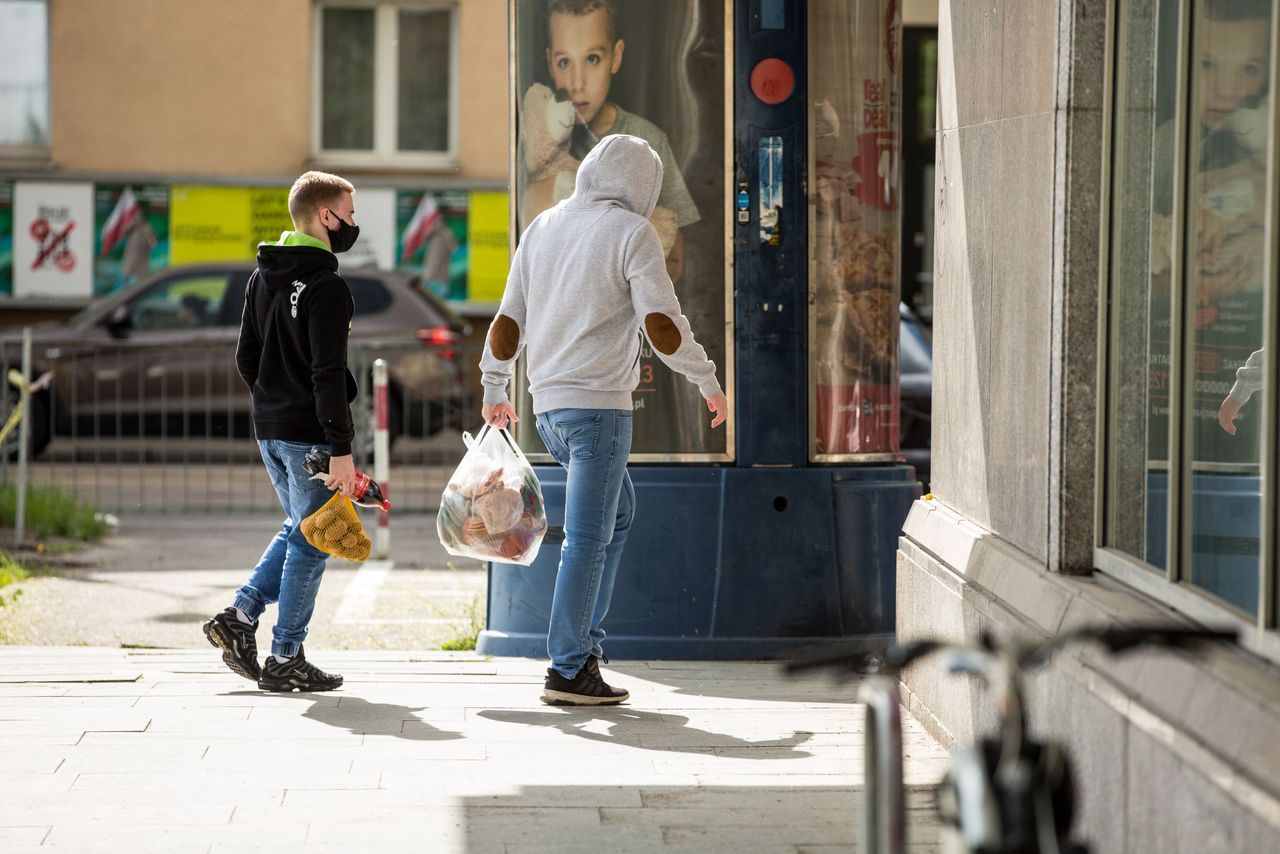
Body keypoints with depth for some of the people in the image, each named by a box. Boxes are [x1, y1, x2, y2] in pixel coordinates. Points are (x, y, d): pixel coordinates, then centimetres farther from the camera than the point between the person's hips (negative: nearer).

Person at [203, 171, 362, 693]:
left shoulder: (262, 278, 12)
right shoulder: (326, 288, -16)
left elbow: (246, 358, 15)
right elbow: (328, 374, -20)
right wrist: (341, 449, -20)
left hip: (269, 431, 8)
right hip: (309, 434, -8)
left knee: (297, 529, 22)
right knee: (311, 542, 1)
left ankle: (240, 617, 10)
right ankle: (285, 660, 4)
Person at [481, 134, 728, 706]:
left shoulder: (542, 228, 13)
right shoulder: (632, 233, -6)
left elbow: (507, 324, 14)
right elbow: (661, 326, -13)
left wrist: (494, 390, 26)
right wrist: (708, 383, 0)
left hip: (548, 406, 7)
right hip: (599, 402, -7)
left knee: (617, 512, 23)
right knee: (587, 538, -6)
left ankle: (584, 638, 17)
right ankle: (568, 670, -7)